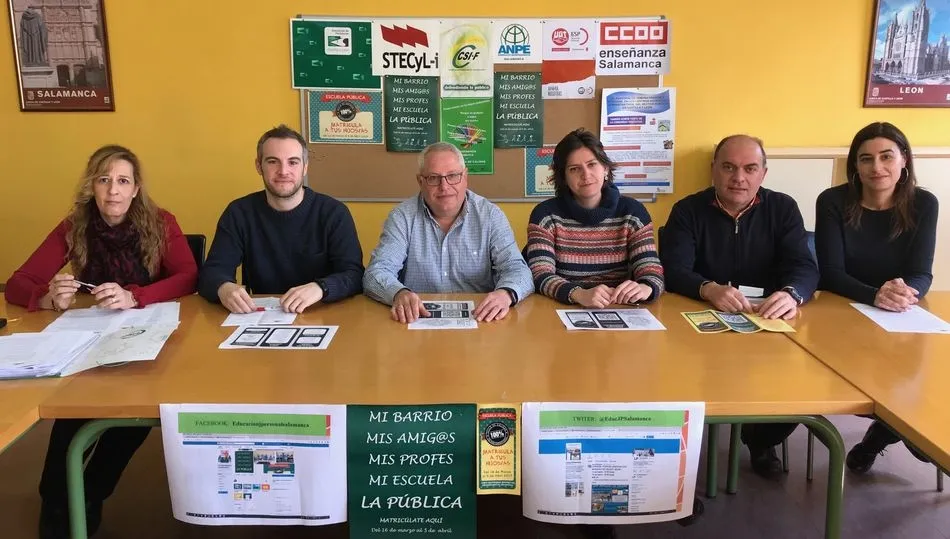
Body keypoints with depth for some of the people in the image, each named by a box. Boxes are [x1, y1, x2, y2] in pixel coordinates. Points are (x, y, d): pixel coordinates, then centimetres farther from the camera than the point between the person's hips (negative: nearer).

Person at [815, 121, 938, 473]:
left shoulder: (923, 204, -3)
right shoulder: (833, 202, -10)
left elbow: (922, 274, -9)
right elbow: (831, 273, -16)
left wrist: (906, 291, -34)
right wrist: (875, 295, -36)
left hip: (900, 321, 2)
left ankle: (883, 431, 10)